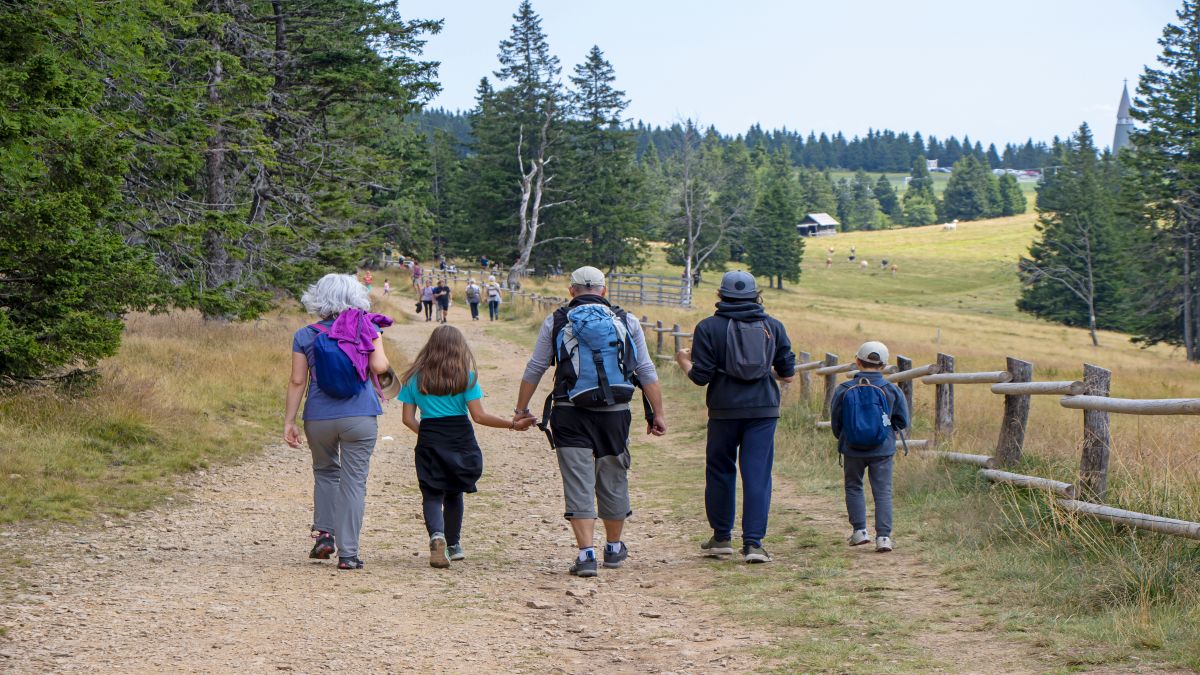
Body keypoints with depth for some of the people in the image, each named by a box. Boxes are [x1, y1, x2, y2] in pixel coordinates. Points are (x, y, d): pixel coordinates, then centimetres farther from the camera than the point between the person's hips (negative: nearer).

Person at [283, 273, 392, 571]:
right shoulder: (367, 328, 1)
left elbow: (297, 381, 0)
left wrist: (289, 421, 4)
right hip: (359, 417, -2)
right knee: (354, 482, 3)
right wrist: (382, 358, 13)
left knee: (325, 472, 24)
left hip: (318, 418, 2)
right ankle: (347, 554, 0)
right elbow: (379, 366, -10)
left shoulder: (304, 336, 4)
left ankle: (324, 533, 11)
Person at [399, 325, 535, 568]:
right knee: (454, 493, 18)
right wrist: (513, 425, 0)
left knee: (432, 494, 0)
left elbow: (408, 418, 3)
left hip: (430, 441, 0)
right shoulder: (466, 377, -1)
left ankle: (437, 536, -28)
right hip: (461, 439, 0)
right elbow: (479, 416, -7)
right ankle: (453, 545, 26)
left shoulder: (414, 378, 4)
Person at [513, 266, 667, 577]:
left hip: (570, 414, -1)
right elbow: (646, 372, 6)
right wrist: (657, 413, 11)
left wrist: (521, 408, 18)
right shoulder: (626, 321, 7)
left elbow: (534, 369, 8)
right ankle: (614, 548, 28)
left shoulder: (556, 321, 4)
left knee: (579, 485, -2)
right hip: (615, 413, 1)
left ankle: (586, 554, -10)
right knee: (613, 481, 14)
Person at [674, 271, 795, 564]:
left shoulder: (709, 328, -2)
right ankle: (753, 542, -7)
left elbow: (700, 376, -6)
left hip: (725, 410, -1)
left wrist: (684, 360, 14)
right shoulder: (773, 326, 6)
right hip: (764, 410, 1)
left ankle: (722, 537, 23)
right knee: (757, 475, 0)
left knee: (720, 471, 14)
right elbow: (788, 374, 7)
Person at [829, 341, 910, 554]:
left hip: (852, 450, 0)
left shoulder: (843, 390, -6)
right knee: (883, 491, 4)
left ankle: (859, 530, 12)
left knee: (853, 487, 18)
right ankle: (883, 536, -4)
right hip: (882, 450, 0)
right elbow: (902, 422, 2)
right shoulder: (892, 390, -5)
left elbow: (835, 423, 2)